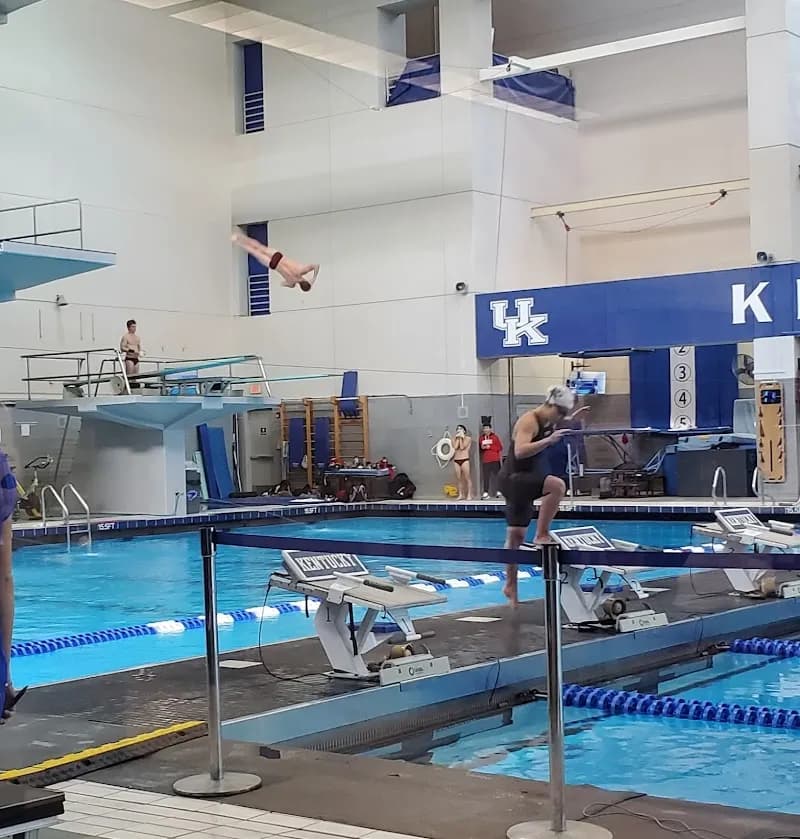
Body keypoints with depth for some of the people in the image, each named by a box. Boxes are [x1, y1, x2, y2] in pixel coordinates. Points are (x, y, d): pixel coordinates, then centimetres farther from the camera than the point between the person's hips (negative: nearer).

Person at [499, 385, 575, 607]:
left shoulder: (549, 423, 10)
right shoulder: (529, 421, -18)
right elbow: (520, 451, -33)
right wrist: (548, 441, -39)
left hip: (524, 481, 10)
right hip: (513, 478, -10)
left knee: (516, 534, 15)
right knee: (557, 485, -32)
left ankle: (510, 585, 24)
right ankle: (542, 535, -23)